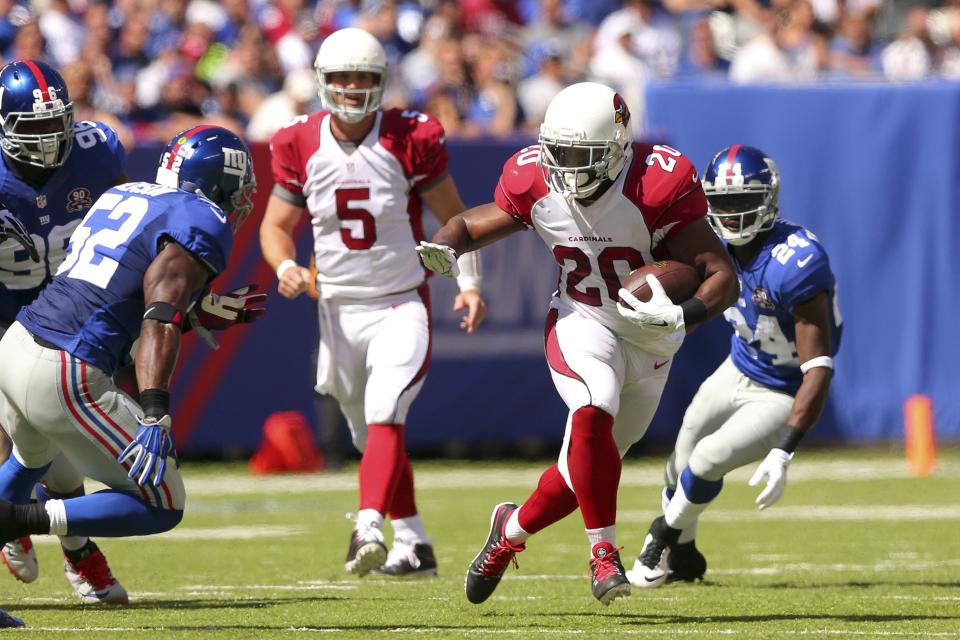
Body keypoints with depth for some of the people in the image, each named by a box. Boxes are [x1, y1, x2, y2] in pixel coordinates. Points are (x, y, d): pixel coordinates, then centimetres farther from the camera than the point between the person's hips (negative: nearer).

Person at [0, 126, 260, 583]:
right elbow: (158, 322, -18)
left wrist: (201, 313, 27)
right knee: (162, 508, 3)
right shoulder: (204, 224, -5)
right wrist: (154, 418, -26)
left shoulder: (126, 196, 19)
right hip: (65, 380, -9)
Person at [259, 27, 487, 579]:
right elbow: (276, 225, 8)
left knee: (384, 417, -23)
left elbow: (453, 217, 1)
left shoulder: (410, 140, -9)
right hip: (339, 309, 4)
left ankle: (369, 528, -35)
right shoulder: (301, 146, -2)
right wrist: (285, 267, -13)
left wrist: (470, 283, -10)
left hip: (403, 305, -4)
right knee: (372, 433, 12)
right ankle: (413, 543, 24)